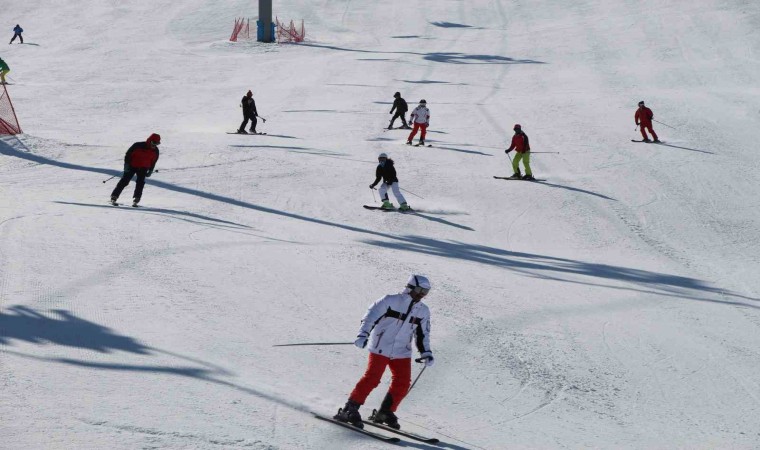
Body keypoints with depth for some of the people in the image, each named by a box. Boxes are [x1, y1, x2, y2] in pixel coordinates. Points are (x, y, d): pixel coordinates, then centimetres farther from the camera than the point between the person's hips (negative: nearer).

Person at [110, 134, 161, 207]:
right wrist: (126, 164, -14)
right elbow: (128, 154, -10)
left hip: (143, 168, 3)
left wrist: (150, 171, 6)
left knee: (140, 182, -14)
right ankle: (114, 197, -1)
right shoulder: (138, 146, -18)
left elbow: (153, 161, 11)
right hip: (132, 166, -3)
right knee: (125, 181, -6)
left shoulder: (155, 151, -5)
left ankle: (136, 200, -9)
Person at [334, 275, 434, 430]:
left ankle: (385, 412, 11)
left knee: (403, 383, -5)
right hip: (380, 348, -6)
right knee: (372, 378, -15)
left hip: (402, 353, 6)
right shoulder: (390, 301, -7)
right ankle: (349, 410, -10)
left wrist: (426, 353, 9)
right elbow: (370, 317, -11)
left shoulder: (423, 311, 10)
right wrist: (363, 335, -25)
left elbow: (422, 335, 20)